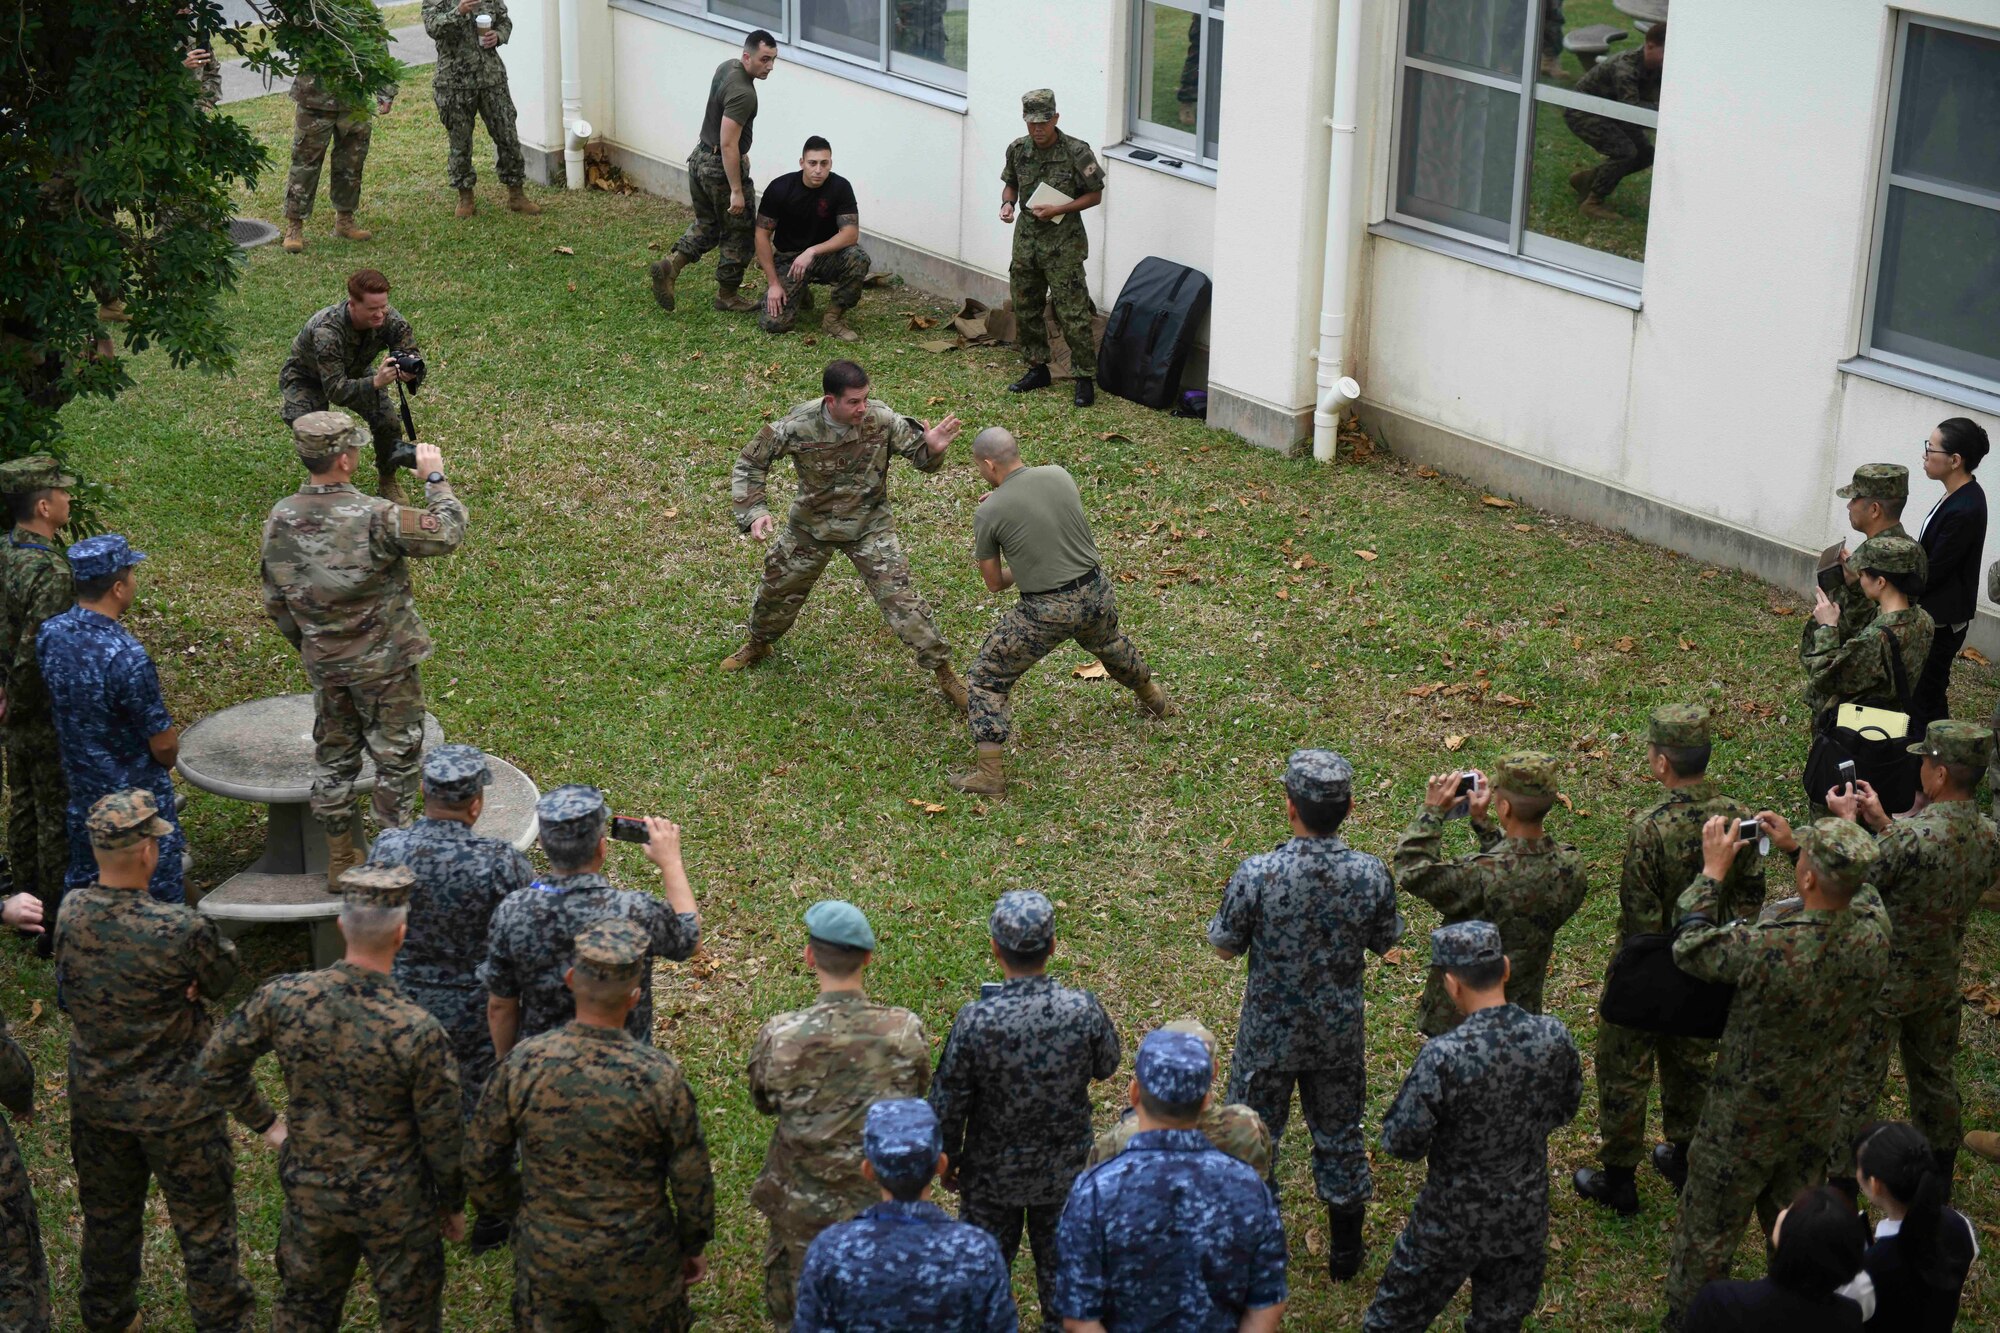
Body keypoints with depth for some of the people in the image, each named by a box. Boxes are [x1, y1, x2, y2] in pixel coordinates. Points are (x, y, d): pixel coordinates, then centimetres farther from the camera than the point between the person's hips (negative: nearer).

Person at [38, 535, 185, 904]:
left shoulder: (49, 634, -9)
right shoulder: (126, 656, -30)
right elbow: (164, 745, -21)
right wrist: (166, 761, 3)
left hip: (80, 790, 7)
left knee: (80, 887, 20)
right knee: (160, 897, 8)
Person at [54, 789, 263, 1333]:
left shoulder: (71, 913, -14)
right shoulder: (181, 931, -29)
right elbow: (223, 979, -12)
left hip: (95, 1099, 6)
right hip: (176, 1108, -5)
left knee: (108, 1217, 26)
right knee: (205, 1227, 12)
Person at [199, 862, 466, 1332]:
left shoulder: (282, 998, -18)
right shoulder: (419, 1033, -27)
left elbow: (216, 1064, -4)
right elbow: (443, 1136, -15)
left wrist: (265, 1121, 10)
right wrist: (453, 1204, 3)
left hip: (309, 1192, 4)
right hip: (395, 1205, -3)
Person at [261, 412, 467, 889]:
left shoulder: (280, 520, -5)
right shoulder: (373, 517, -25)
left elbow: (274, 603, 5)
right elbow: (446, 533, -16)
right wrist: (435, 478, -2)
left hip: (323, 666, 5)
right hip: (384, 664, -5)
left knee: (332, 759, 18)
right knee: (396, 759, 10)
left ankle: (340, 863, 28)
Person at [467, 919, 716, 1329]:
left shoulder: (524, 1063, -17)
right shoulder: (659, 1076, -22)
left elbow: (481, 1160, -5)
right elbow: (692, 1179, -10)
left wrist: (505, 1210, 15)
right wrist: (693, 1246, 7)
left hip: (545, 1262, 2)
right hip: (637, 1265, -2)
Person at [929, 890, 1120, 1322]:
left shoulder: (975, 1021, -28)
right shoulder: (1084, 1010, -23)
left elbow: (948, 1103, -15)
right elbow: (1107, 1066, -2)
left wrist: (946, 1159, 2)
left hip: (992, 1173, -2)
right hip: (1064, 1170, 2)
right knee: (1060, 1259, 23)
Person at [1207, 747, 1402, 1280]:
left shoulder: (1257, 875, -27)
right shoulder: (1371, 875, -20)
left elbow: (1224, 946, -13)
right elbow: (1384, 941, -3)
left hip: (1268, 1035, -2)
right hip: (1339, 1034, 2)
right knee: (1339, 1135, 22)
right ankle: (1345, 1250, 37)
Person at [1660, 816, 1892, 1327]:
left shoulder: (1768, 946, -37)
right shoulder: (1874, 933, -21)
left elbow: (1689, 948, -17)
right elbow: (1859, 886, 5)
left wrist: (1712, 871, -8)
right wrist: (1798, 840, 10)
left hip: (1745, 1123, -5)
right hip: (1818, 1113, 5)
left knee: (1708, 1230, 17)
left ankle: (1686, 1319, 34)